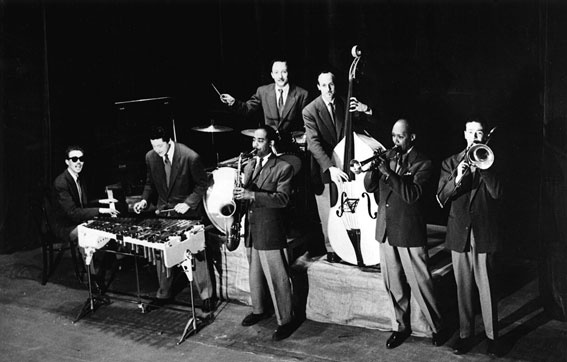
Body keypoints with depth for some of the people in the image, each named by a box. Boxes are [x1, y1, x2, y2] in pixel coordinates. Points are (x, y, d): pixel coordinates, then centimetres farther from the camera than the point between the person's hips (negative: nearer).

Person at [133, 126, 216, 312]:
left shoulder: (191, 157, -21)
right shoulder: (151, 157, -5)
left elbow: (202, 184, -10)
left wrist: (188, 203, -19)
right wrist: (144, 199, -6)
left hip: (188, 212, -5)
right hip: (164, 211, 5)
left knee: (196, 254, 1)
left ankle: (206, 296, 14)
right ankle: (163, 293, 28)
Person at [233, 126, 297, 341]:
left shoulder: (283, 168, -7)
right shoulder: (249, 166, 14)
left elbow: (282, 199, -17)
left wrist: (252, 195, -26)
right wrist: (240, 194, -3)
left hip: (270, 231, -7)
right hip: (250, 228, 7)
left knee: (277, 278, -3)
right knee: (255, 274, 18)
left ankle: (285, 321, 6)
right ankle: (259, 310, 35)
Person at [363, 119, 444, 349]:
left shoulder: (422, 164, -7)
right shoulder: (387, 156, 9)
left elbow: (412, 194, -21)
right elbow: (369, 187, 3)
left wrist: (388, 172, -28)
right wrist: (374, 168, -16)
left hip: (409, 232, -5)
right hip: (385, 230, 5)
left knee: (420, 284, 1)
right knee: (393, 285, 13)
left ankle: (436, 327, 18)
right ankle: (401, 326, 27)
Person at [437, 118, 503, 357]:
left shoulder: (490, 161, 3)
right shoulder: (450, 163, 7)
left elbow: (496, 192, -13)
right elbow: (441, 198, -3)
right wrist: (456, 179, -20)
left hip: (484, 235, -2)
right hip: (459, 234, 2)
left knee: (486, 287, 1)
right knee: (463, 288, 10)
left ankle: (491, 335, 15)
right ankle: (465, 333, 22)